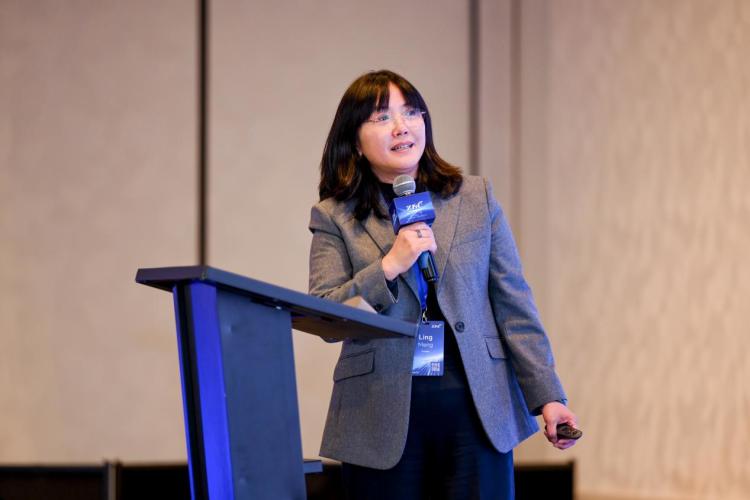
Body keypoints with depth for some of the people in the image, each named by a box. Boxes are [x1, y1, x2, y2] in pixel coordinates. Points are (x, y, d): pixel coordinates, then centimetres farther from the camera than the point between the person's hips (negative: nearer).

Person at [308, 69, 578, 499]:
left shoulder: (476, 198, 11)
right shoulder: (334, 218, 5)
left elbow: (514, 305, 9)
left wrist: (547, 397, 3)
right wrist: (389, 266, -15)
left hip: (476, 411, 1)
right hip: (383, 422, -1)